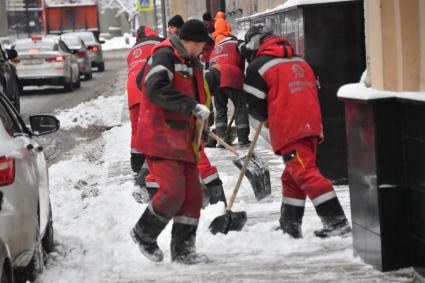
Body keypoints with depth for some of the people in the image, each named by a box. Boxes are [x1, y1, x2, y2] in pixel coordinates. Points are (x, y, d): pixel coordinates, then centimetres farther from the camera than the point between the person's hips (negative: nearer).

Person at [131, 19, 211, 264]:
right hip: (160, 139, -9)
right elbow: (156, 89, -27)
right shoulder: (165, 56, -12)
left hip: (183, 140, 9)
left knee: (193, 193, 3)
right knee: (173, 191, -15)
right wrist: (192, 106, -28)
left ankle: (183, 250, 11)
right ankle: (144, 235, 7)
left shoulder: (192, 63, 18)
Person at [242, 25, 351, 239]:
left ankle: (336, 221, -20)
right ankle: (290, 225, 23)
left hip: (289, 131, -8)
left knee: (306, 174, -11)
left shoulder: (258, 66, -2)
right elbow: (313, 90, 24)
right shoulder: (300, 61, 20)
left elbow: (254, 106, -4)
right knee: (292, 176, 17)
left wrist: (267, 117, 18)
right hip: (311, 125, 8)